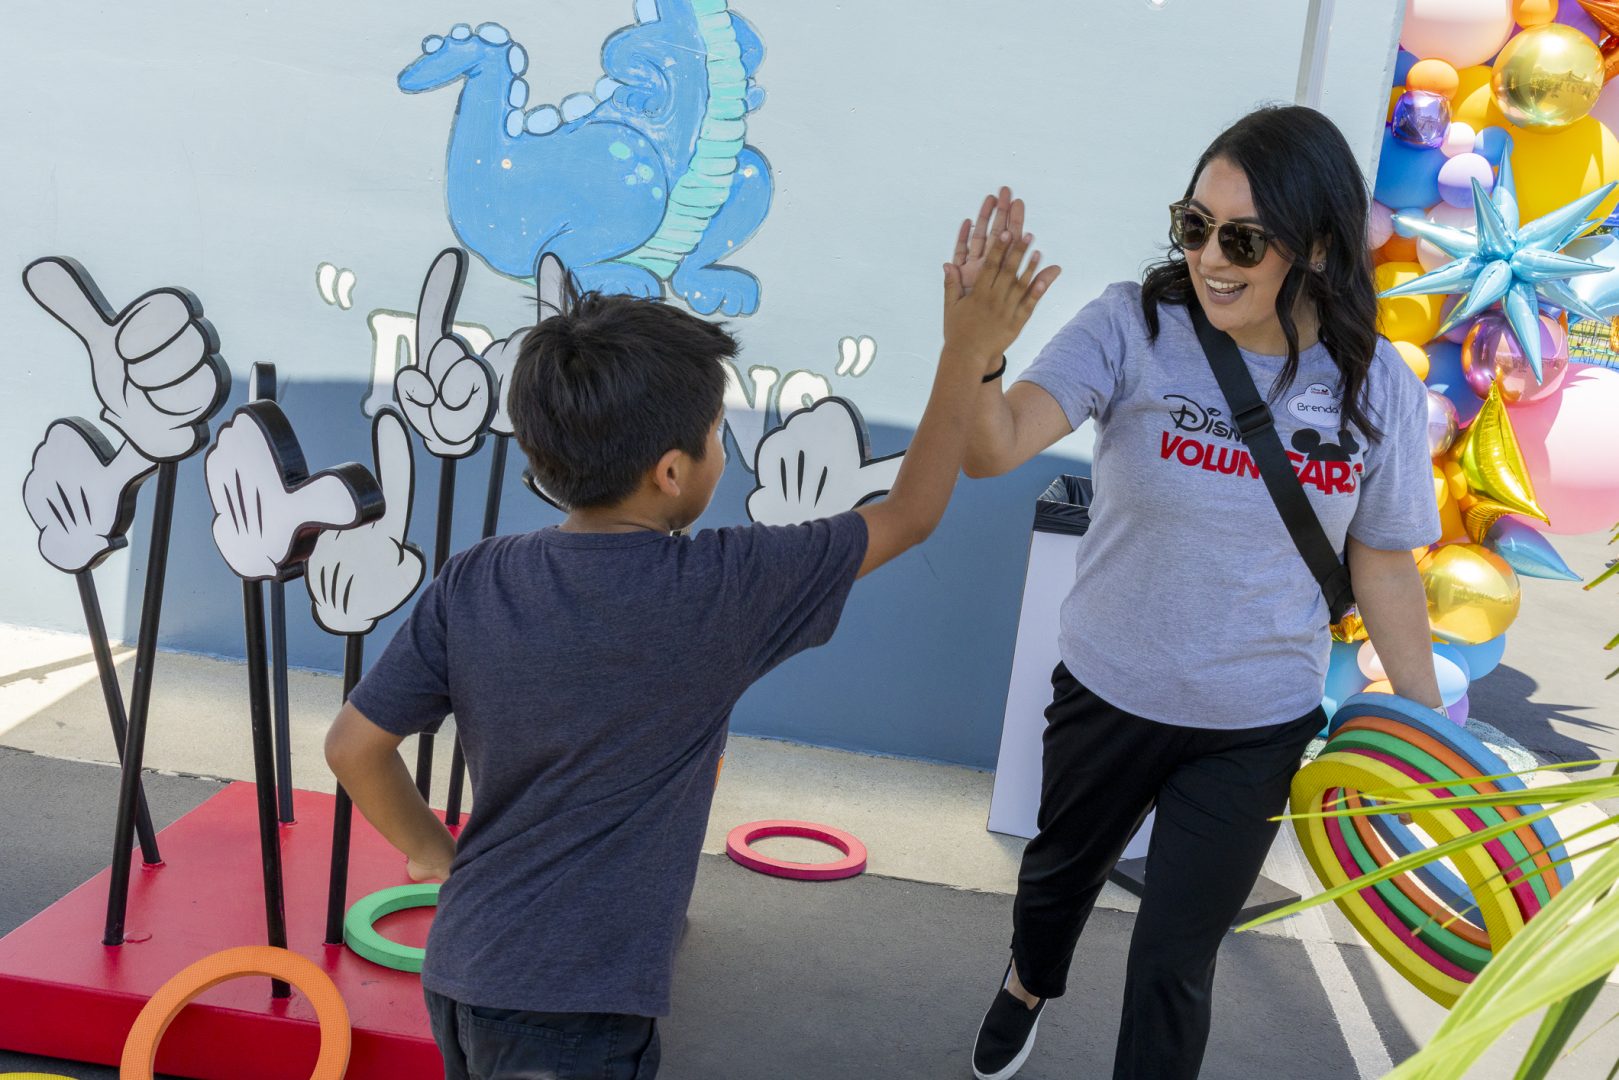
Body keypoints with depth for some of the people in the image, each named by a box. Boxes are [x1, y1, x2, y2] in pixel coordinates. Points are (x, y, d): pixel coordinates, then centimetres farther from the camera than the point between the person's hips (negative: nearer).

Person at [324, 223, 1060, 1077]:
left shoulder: (471, 585, -6)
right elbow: (908, 515, -6)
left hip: (459, 973, 6)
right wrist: (967, 357, 3)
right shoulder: (720, 590, -18)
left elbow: (354, 745, 1)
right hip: (573, 1009, -6)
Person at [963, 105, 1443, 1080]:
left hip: (1258, 728, -1)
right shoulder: (1135, 325, -19)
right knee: (1062, 868, 29)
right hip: (1106, 694, 1)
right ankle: (1031, 984, 63)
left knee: (1176, 962, 9)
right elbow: (995, 448, -30)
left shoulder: (1377, 388, -12)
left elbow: (1383, 561, 0)